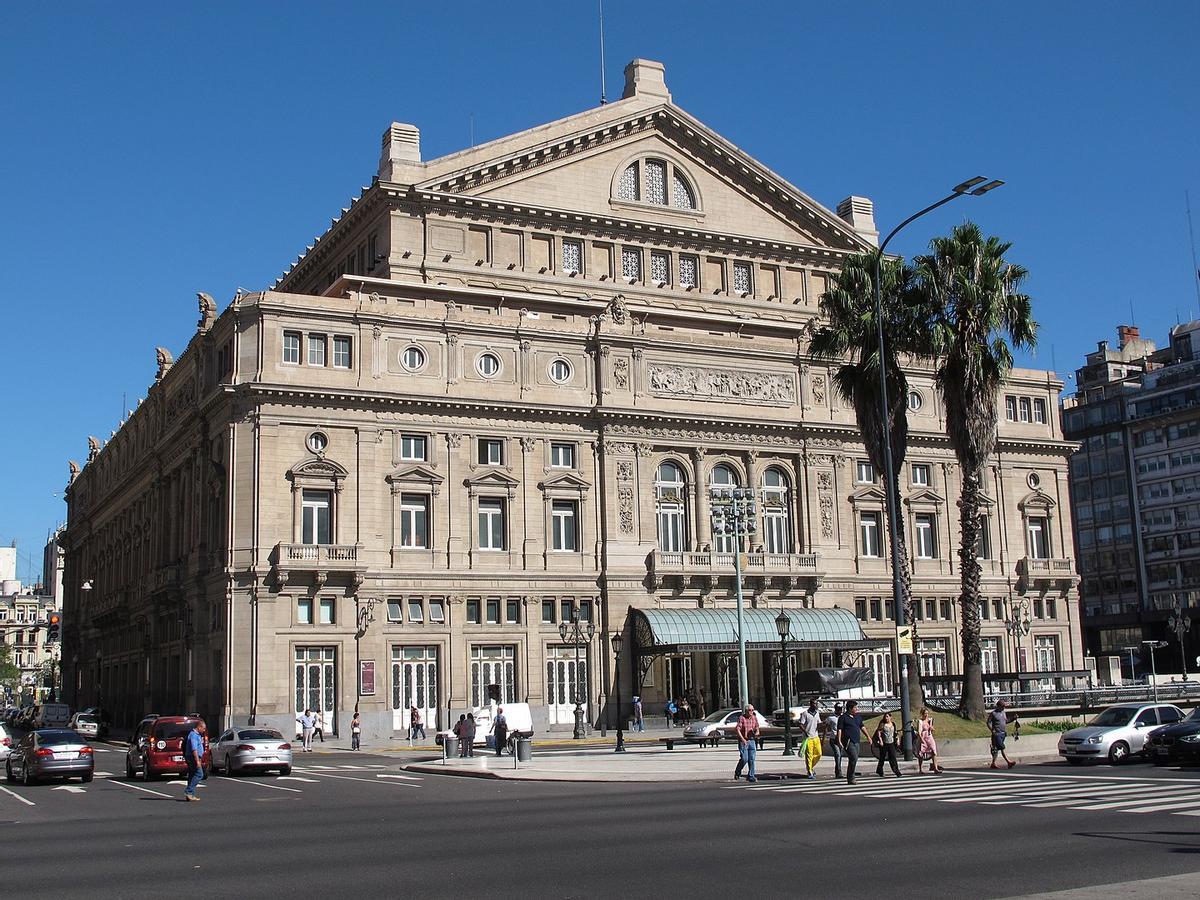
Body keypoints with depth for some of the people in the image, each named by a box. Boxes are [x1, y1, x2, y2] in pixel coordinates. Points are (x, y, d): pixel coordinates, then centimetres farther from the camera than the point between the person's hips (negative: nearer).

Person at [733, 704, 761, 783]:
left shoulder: (754, 718, 7)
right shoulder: (741, 718, -8)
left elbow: (757, 728, 15)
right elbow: (737, 729, -15)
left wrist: (757, 732, -10)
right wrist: (742, 739, -24)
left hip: (752, 740, 5)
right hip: (743, 741, -4)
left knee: (752, 759, 0)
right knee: (744, 759, -9)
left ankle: (751, 776, 6)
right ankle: (737, 773, 14)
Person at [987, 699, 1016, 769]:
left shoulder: (1004, 713, 14)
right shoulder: (993, 713, -7)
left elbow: (1006, 721, 24)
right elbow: (988, 723, -7)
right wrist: (992, 730, -18)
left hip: (1003, 733, 8)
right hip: (997, 734, -8)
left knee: (996, 749, 11)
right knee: (1002, 748, -13)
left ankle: (993, 764, 15)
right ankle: (1009, 762, -18)